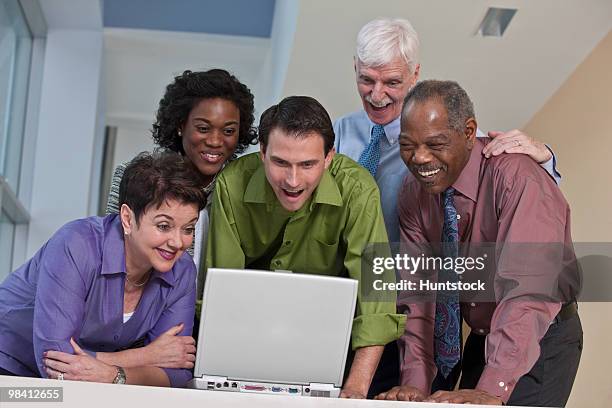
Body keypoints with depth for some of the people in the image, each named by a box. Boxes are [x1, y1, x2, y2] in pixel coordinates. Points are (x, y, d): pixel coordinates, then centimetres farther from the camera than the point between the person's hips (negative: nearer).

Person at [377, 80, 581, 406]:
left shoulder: (518, 178, -27)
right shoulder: (415, 191, -8)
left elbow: (526, 290, -36)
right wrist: (415, 382, -21)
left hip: (540, 342, -5)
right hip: (480, 339, 5)